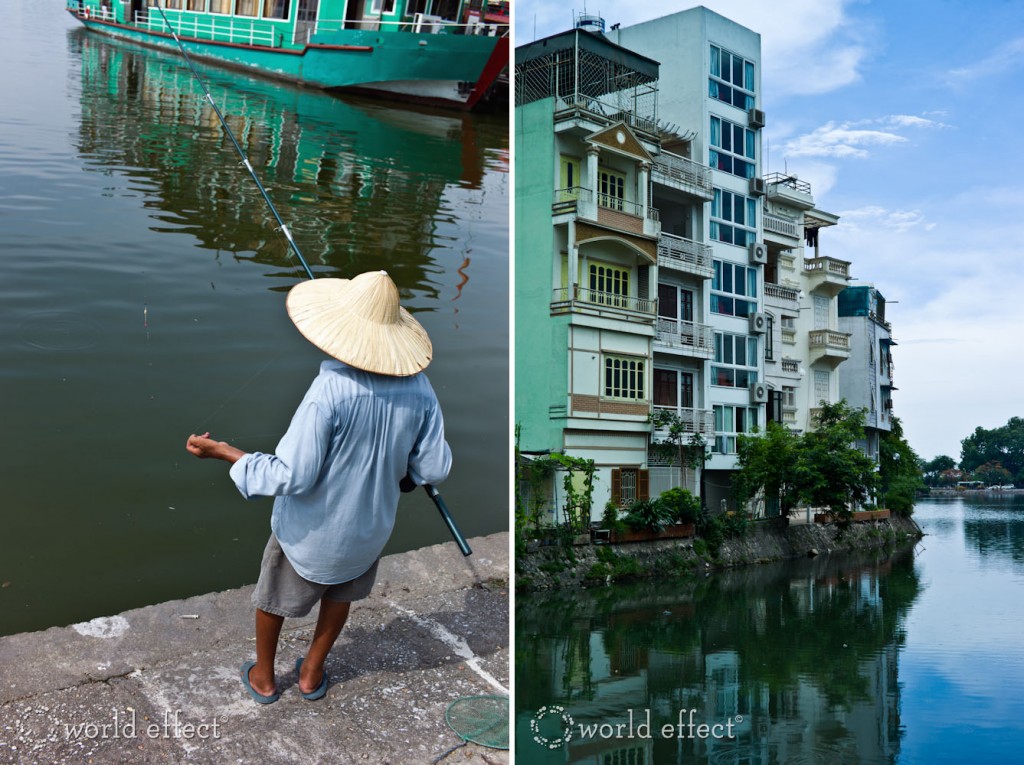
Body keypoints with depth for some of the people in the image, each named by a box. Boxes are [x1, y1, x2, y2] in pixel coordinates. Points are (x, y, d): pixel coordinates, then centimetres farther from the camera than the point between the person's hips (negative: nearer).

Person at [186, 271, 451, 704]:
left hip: (312, 528, -4)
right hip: (370, 526, 4)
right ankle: (312, 672, 47)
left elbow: (291, 476, -28)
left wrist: (222, 452, -19)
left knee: (274, 595, 24)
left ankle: (263, 677, 45)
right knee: (341, 592, 32)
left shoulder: (330, 391, -33)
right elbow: (434, 470, -10)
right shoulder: (418, 388, -17)